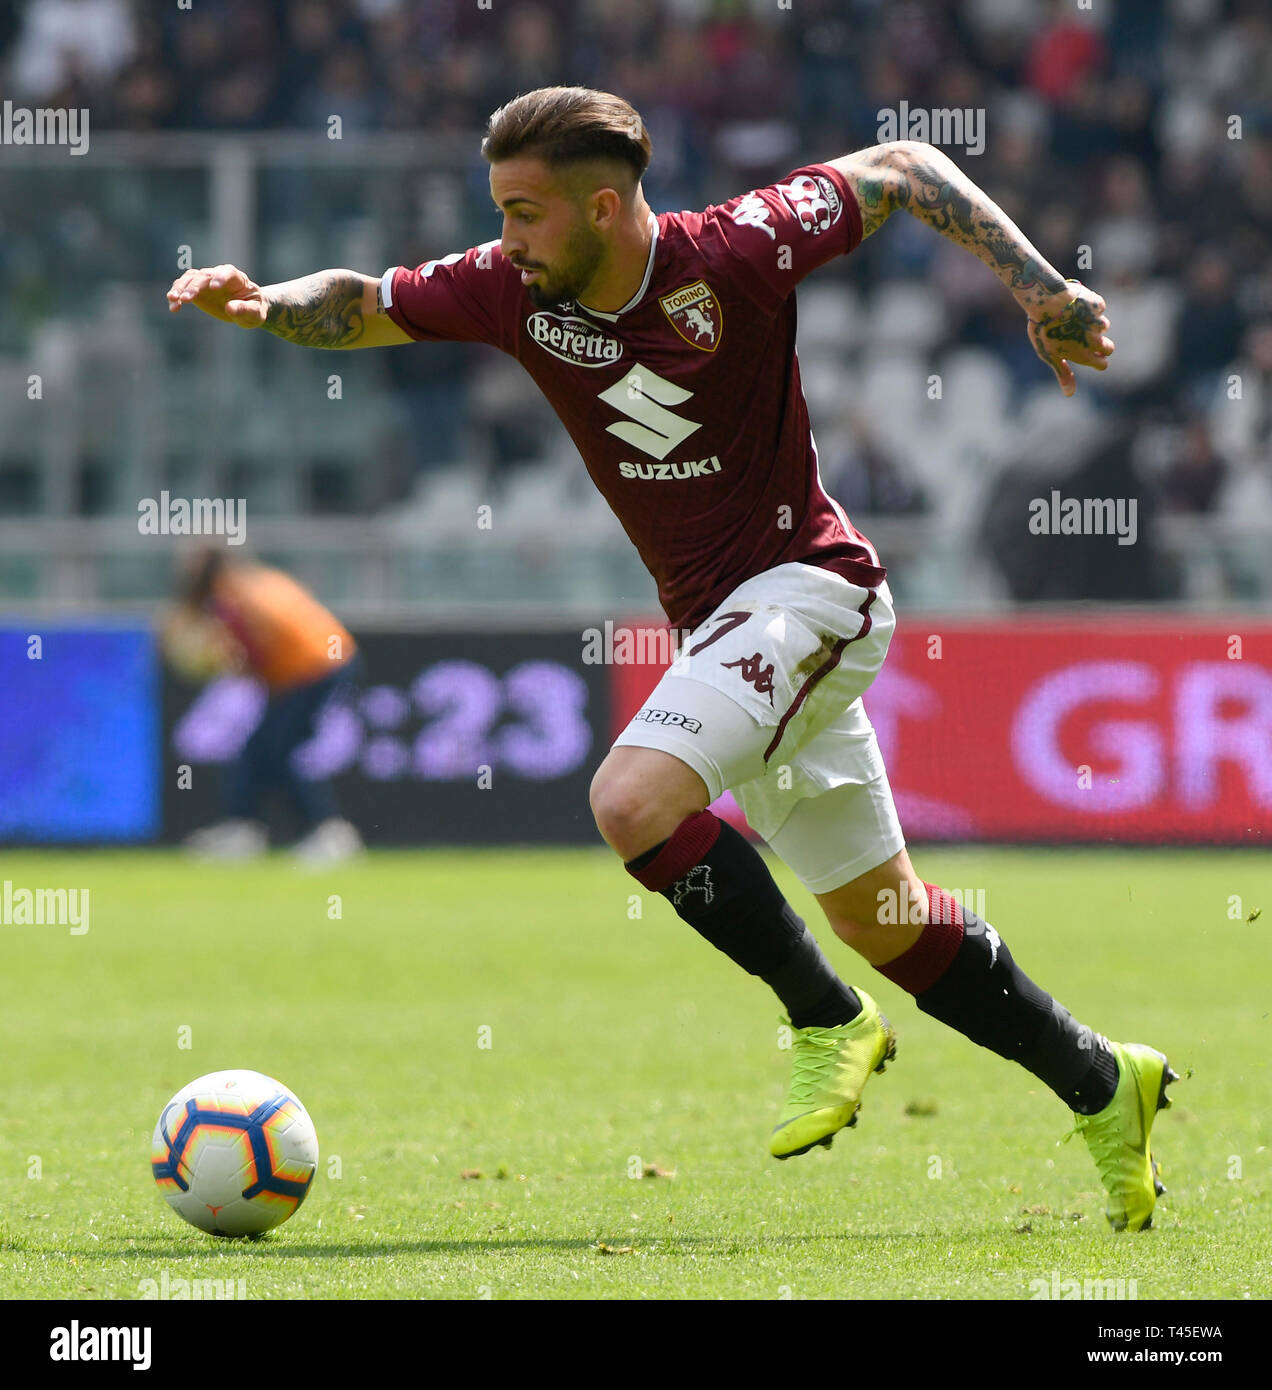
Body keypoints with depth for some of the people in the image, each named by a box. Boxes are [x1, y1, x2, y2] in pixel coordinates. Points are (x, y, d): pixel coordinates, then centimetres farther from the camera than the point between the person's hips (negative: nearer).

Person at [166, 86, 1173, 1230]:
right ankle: (1101, 1084, 27)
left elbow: (903, 170, -6)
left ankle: (831, 1022, -11)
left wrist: (1038, 286, -9)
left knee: (634, 802, -27)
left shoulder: (737, 253, -19)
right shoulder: (514, 291, -4)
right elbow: (361, 306, 3)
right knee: (876, 920, 13)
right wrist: (266, 307, -18)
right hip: (720, 617, 7)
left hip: (804, 584, -7)